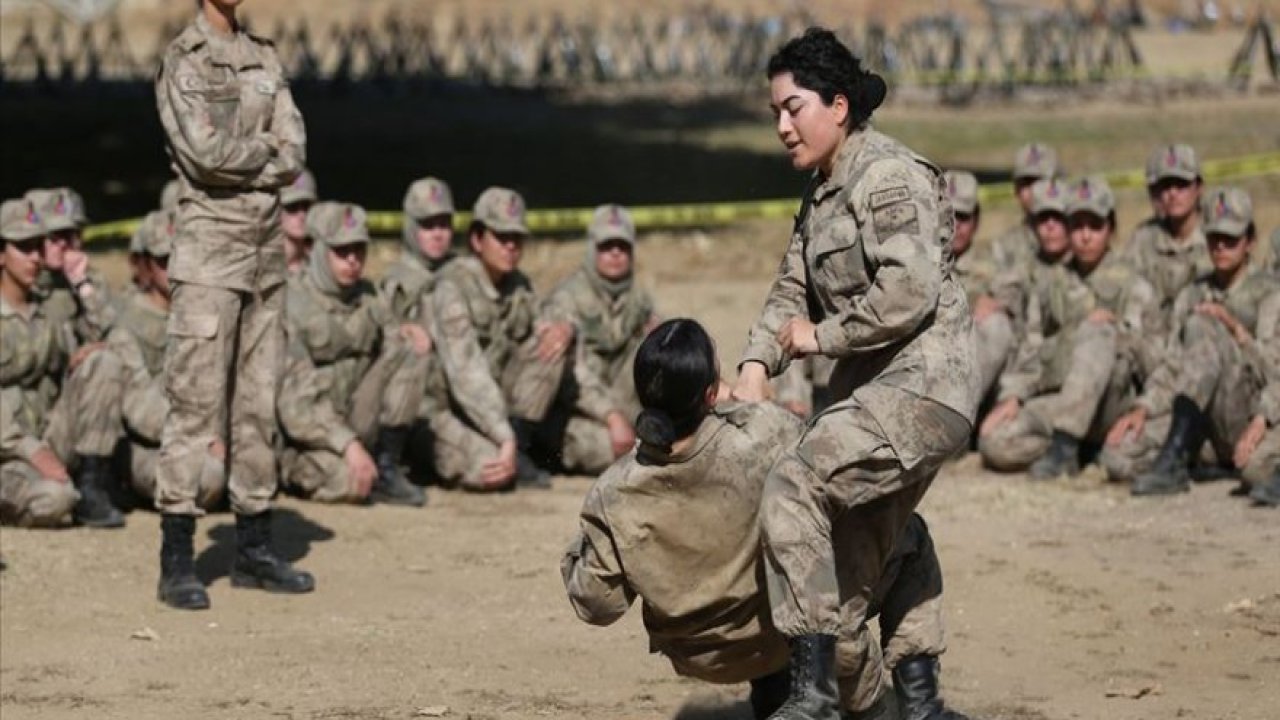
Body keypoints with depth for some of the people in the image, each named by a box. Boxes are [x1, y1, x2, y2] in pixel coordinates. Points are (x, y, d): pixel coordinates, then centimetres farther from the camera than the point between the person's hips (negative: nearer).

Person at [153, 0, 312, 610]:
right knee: (195, 403, -8)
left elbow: (294, 157, 4)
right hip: (210, 246, -6)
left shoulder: (264, 59, 13)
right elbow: (206, 154, -17)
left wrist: (239, 163, -10)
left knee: (259, 403, 10)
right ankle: (176, 563, -7)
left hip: (267, 246, 6)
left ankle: (254, 548, 17)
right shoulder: (181, 61, -5)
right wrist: (265, 146, -3)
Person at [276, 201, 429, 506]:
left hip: (355, 420, 8)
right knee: (353, 484, -37)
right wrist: (349, 444, -29)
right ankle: (300, 474, -1)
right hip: (306, 435, -7)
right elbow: (291, 404, -21)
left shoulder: (367, 296, 5)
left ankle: (387, 469, -7)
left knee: (410, 353, -8)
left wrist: (404, 333, -7)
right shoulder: (293, 303, -17)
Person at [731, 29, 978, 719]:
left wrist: (821, 336, -12)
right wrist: (755, 367, 0)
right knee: (859, 556, 14)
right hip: (873, 387, 11)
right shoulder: (822, 194, 18)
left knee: (795, 483, -23)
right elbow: (793, 289, 16)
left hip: (921, 382, -11)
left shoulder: (889, 177, -13)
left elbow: (908, 293, -23)